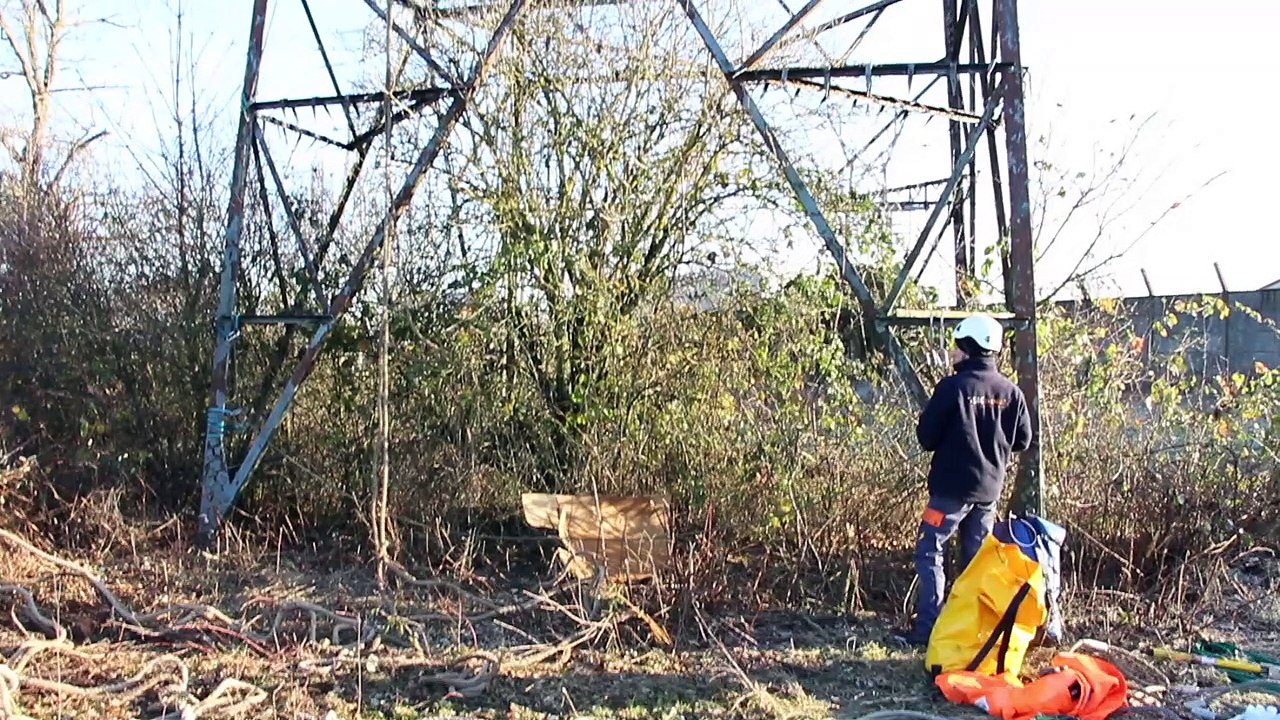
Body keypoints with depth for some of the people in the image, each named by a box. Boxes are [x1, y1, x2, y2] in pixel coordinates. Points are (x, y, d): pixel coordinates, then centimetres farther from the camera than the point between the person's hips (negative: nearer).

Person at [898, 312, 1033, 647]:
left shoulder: (954, 387, -14)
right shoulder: (1011, 392, 1)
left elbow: (926, 436, -10)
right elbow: (1022, 440, 10)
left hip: (953, 486, -6)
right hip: (989, 488, 6)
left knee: (929, 552, 1)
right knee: (977, 559, 14)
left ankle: (928, 627, -3)